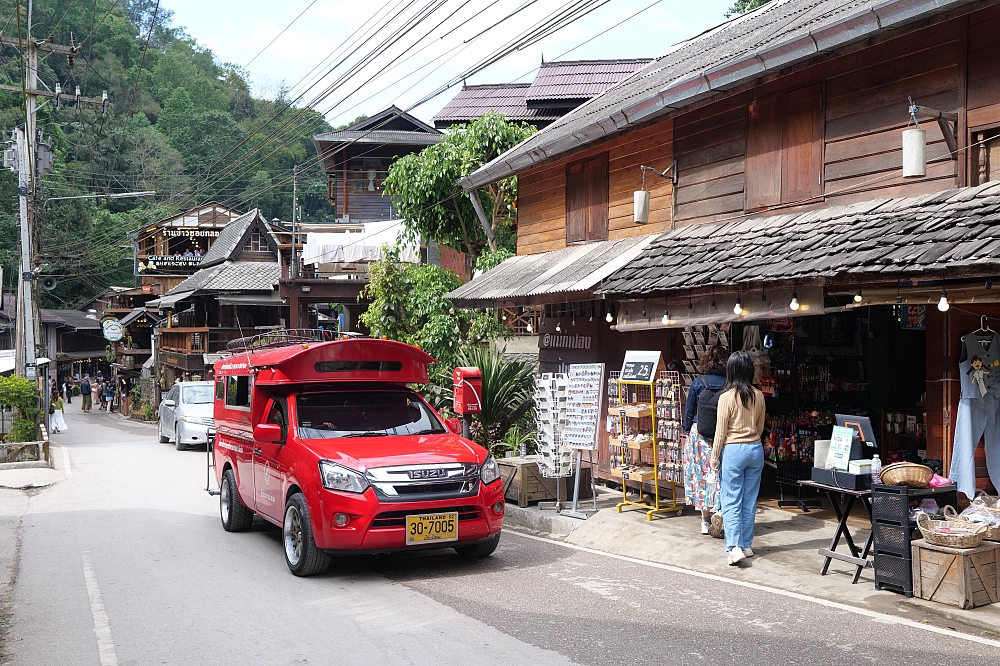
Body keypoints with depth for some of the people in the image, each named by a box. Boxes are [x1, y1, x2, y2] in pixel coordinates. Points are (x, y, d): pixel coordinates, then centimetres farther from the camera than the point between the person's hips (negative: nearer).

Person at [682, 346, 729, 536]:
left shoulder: (698, 383, -4)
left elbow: (689, 411, 2)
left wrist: (687, 431, 15)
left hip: (699, 436, 1)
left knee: (701, 476, 10)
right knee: (721, 476, 5)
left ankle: (706, 521, 17)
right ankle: (718, 512, -16)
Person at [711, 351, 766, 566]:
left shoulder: (727, 397, -13)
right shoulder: (758, 396, 1)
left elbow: (721, 431, -9)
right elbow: (760, 427, 12)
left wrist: (714, 457, 0)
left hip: (733, 451, -5)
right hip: (756, 450, 5)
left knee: (731, 501, -1)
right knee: (750, 500, 12)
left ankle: (734, 547, -12)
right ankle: (746, 545, 19)